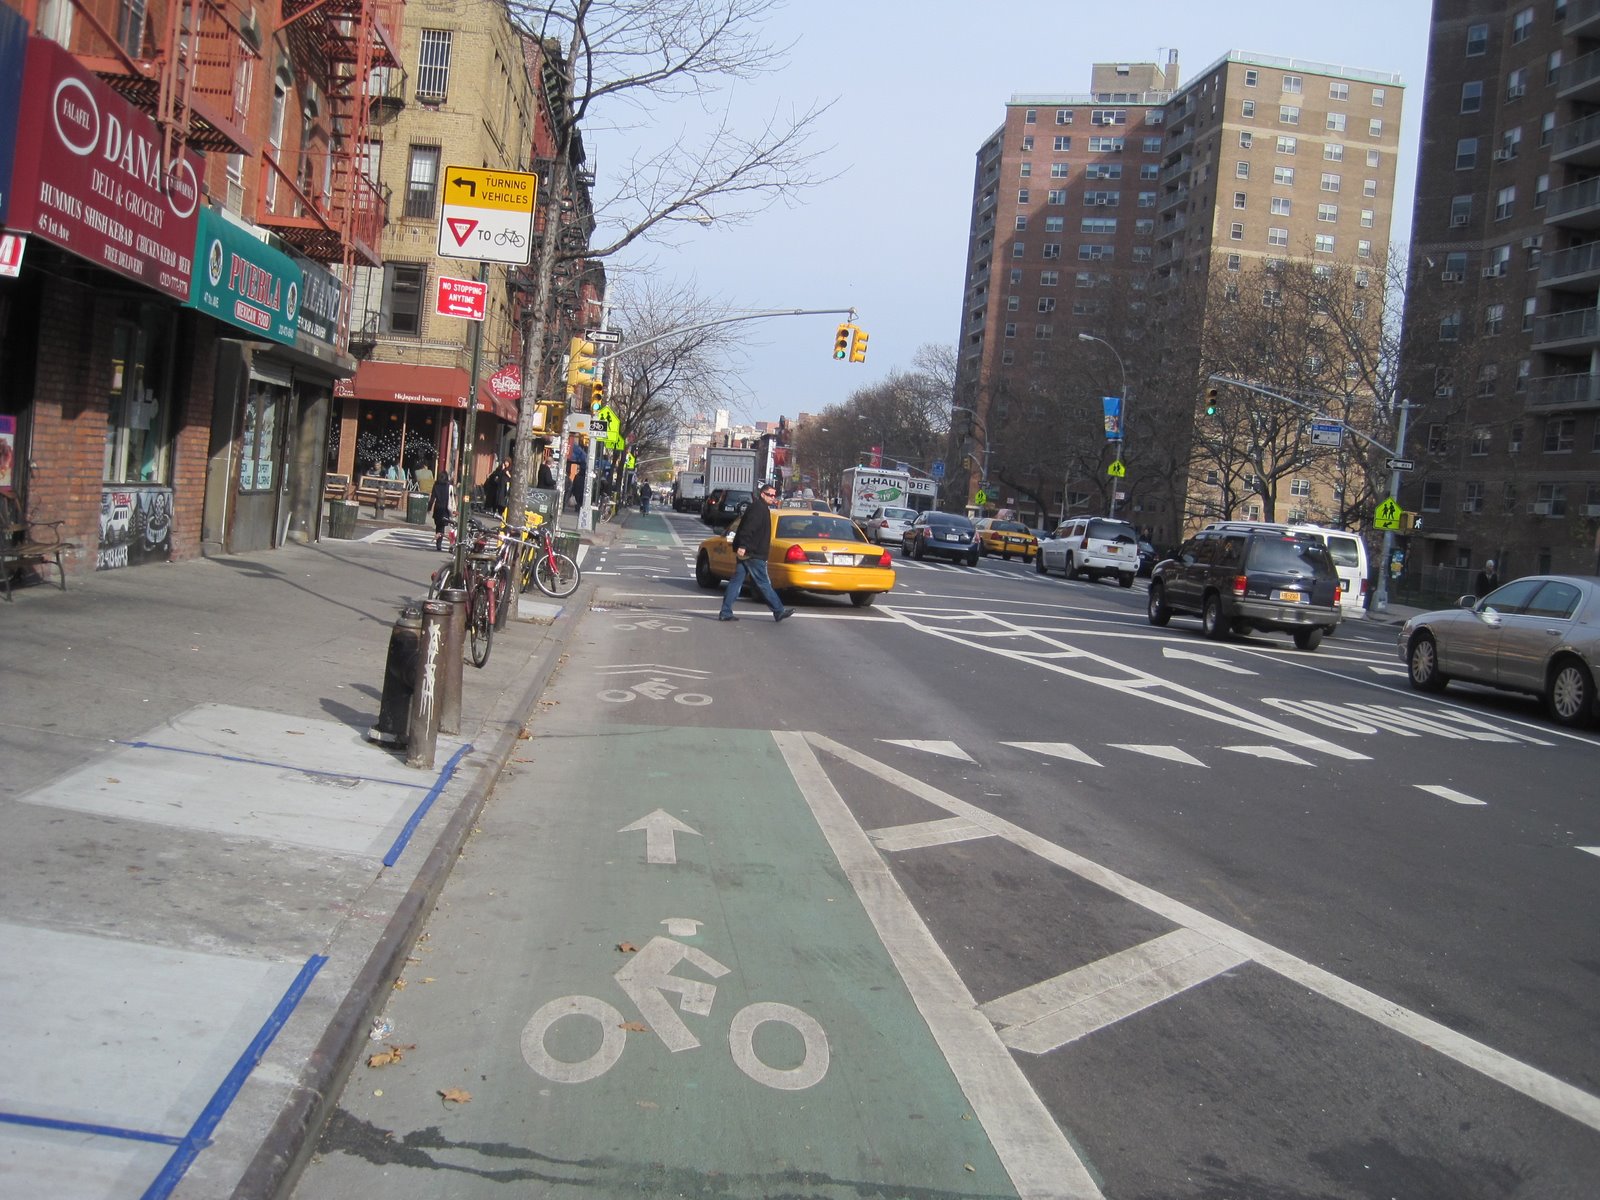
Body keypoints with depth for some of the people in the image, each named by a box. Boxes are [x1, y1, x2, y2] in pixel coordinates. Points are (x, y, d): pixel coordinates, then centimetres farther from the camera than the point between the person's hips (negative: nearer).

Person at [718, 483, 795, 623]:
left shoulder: (761, 508, 21)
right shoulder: (759, 508, -12)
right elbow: (748, 528, -24)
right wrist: (742, 546, -30)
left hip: (745, 552, 10)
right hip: (752, 554, -10)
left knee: (736, 581, 6)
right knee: (763, 584, -2)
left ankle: (725, 613, 4)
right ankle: (779, 611, 6)